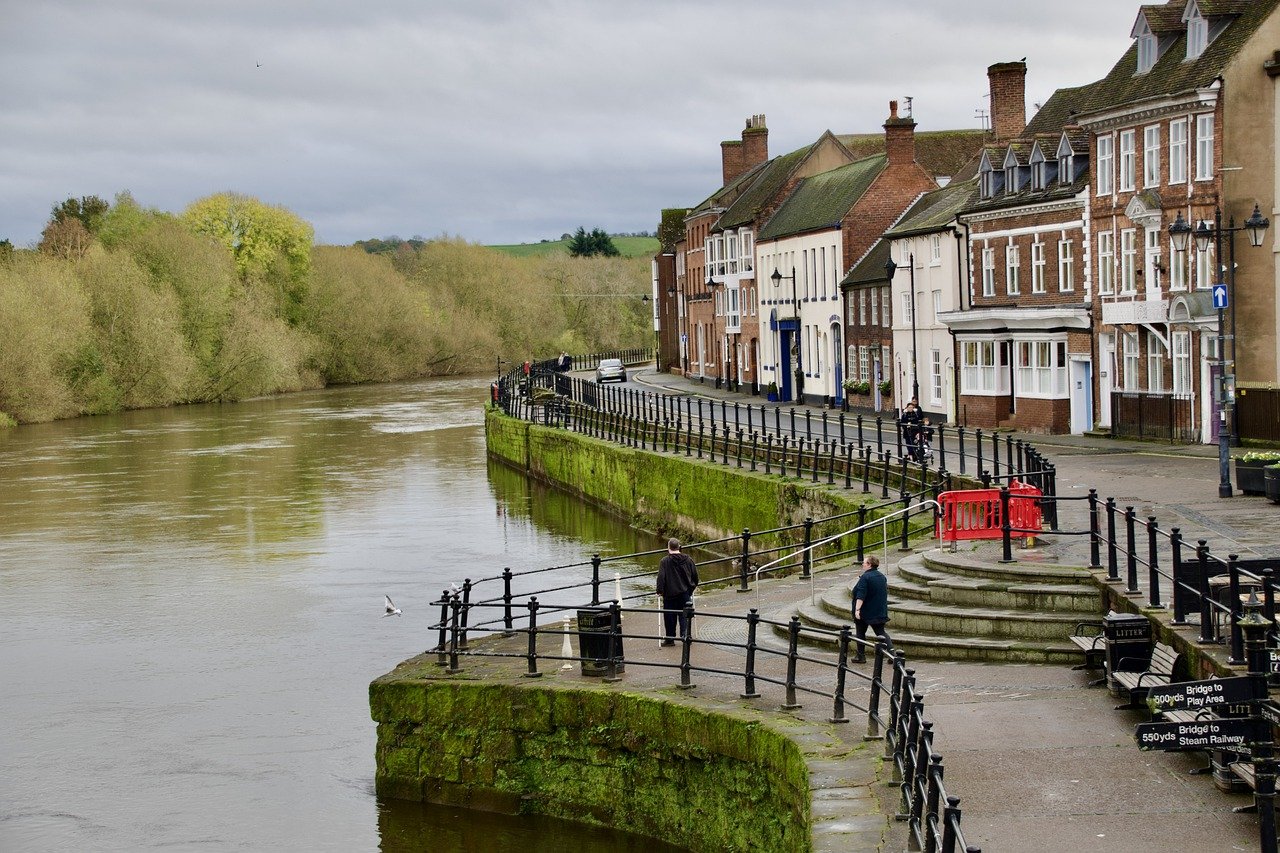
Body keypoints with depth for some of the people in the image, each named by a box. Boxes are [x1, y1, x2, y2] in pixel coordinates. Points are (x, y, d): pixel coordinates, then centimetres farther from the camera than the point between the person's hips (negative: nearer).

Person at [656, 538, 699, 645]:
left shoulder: (665, 561, -12)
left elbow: (661, 577, -15)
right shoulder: (687, 560, 1)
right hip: (685, 592, 3)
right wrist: (693, 587, 24)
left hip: (670, 593, -3)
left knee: (670, 617, 7)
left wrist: (660, 591, -6)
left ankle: (670, 639, 13)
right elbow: (695, 575, 9)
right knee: (684, 616, 10)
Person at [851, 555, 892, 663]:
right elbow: (886, 592, 19)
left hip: (865, 612, -6)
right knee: (881, 632, 8)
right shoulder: (882, 576, 8)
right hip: (880, 612, 6)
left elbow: (861, 595, -25)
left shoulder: (865, 577, -17)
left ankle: (861, 656, 11)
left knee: (861, 633, 8)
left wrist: (857, 609, -30)